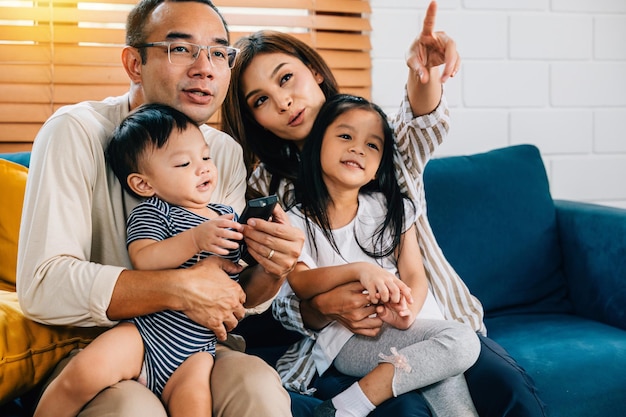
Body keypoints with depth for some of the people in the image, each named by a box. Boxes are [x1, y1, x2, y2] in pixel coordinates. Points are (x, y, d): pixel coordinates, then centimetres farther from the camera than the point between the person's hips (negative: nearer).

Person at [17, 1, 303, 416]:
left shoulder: (228, 153, 1)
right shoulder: (76, 133, -14)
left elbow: (236, 300, 4)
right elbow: (41, 287, -24)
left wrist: (271, 272, -19)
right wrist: (179, 288, -28)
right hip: (92, 350, -3)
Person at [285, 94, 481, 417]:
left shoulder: (392, 209, 14)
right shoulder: (297, 222, 4)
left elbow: (414, 275, 4)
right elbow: (300, 283, -12)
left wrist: (407, 312, -19)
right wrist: (358, 270, -29)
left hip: (402, 329, 4)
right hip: (347, 339, -4)